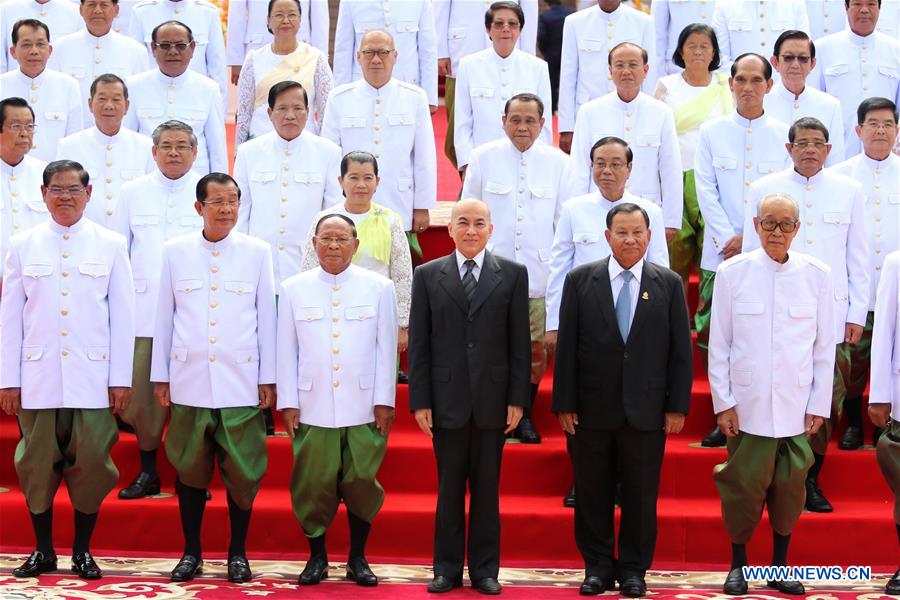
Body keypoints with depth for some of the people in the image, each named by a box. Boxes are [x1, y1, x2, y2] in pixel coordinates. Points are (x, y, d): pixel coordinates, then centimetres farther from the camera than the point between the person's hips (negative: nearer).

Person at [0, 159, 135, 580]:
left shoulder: (110, 246, 5)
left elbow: (122, 315, 4)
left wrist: (121, 378, 0)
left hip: (92, 377, -1)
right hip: (38, 376, 1)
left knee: (90, 463, -1)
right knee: (37, 463, 3)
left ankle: (83, 551, 13)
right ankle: (43, 550, 15)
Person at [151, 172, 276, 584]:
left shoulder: (257, 252, 3)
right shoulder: (174, 251, 4)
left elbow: (266, 317, 4)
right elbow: (164, 316, 7)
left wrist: (268, 379, 2)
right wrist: (160, 377, 6)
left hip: (240, 383, -1)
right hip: (188, 381, 1)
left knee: (241, 471, 2)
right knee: (190, 470, 7)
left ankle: (237, 553, 15)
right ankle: (191, 552, 18)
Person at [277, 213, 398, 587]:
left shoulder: (379, 288, 4)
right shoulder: (293, 289, 5)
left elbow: (386, 348, 3)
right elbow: (287, 350, 6)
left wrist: (384, 401, -1)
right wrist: (287, 402, 1)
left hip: (364, 408, 0)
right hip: (312, 408, 0)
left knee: (361, 483, 4)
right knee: (313, 484, 4)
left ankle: (357, 559, 17)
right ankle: (317, 557, 18)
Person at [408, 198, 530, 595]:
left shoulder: (513, 275, 5)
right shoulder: (427, 276, 5)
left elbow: (520, 342, 3)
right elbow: (419, 344, 4)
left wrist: (517, 398, -2)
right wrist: (419, 400, -2)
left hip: (492, 400, 0)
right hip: (447, 400, 0)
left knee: (487, 489, 6)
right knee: (449, 489, 6)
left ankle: (485, 570, 14)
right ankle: (447, 569, 13)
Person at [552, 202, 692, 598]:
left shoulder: (669, 284, 4)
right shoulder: (580, 281, 2)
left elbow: (681, 350, 4)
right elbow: (566, 347, 1)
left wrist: (678, 405, -1)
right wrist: (564, 403, -4)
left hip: (646, 411, 0)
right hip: (593, 409, 0)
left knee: (641, 495, 6)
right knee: (592, 493, 7)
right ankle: (598, 566, 20)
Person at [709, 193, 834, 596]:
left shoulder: (817, 275, 1)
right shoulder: (732, 272, -1)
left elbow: (824, 347, 5)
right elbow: (718, 345, 1)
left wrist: (819, 405, 2)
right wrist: (722, 402, -3)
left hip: (797, 408, 1)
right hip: (747, 407, -1)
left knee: (790, 488, 5)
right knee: (744, 487, 2)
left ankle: (780, 564, 20)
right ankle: (738, 565, 18)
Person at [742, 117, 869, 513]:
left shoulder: (849, 191, 9)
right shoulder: (763, 190, 6)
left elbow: (857, 258, 11)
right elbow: (752, 254, 9)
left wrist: (857, 314, 6)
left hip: (831, 317, 1)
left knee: (826, 403, 0)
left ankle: (811, 481, 14)